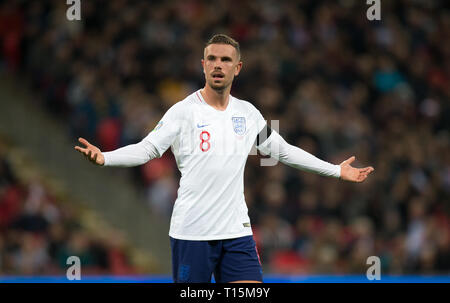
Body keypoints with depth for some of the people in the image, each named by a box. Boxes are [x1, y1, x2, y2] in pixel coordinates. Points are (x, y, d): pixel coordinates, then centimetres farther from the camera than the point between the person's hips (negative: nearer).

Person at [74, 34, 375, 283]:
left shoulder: (248, 113, 10)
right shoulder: (184, 111, -4)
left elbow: (283, 150, 22)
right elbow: (147, 148, -11)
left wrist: (336, 170, 25)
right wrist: (103, 157, -29)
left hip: (236, 229, 4)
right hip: (191, 231, -4)